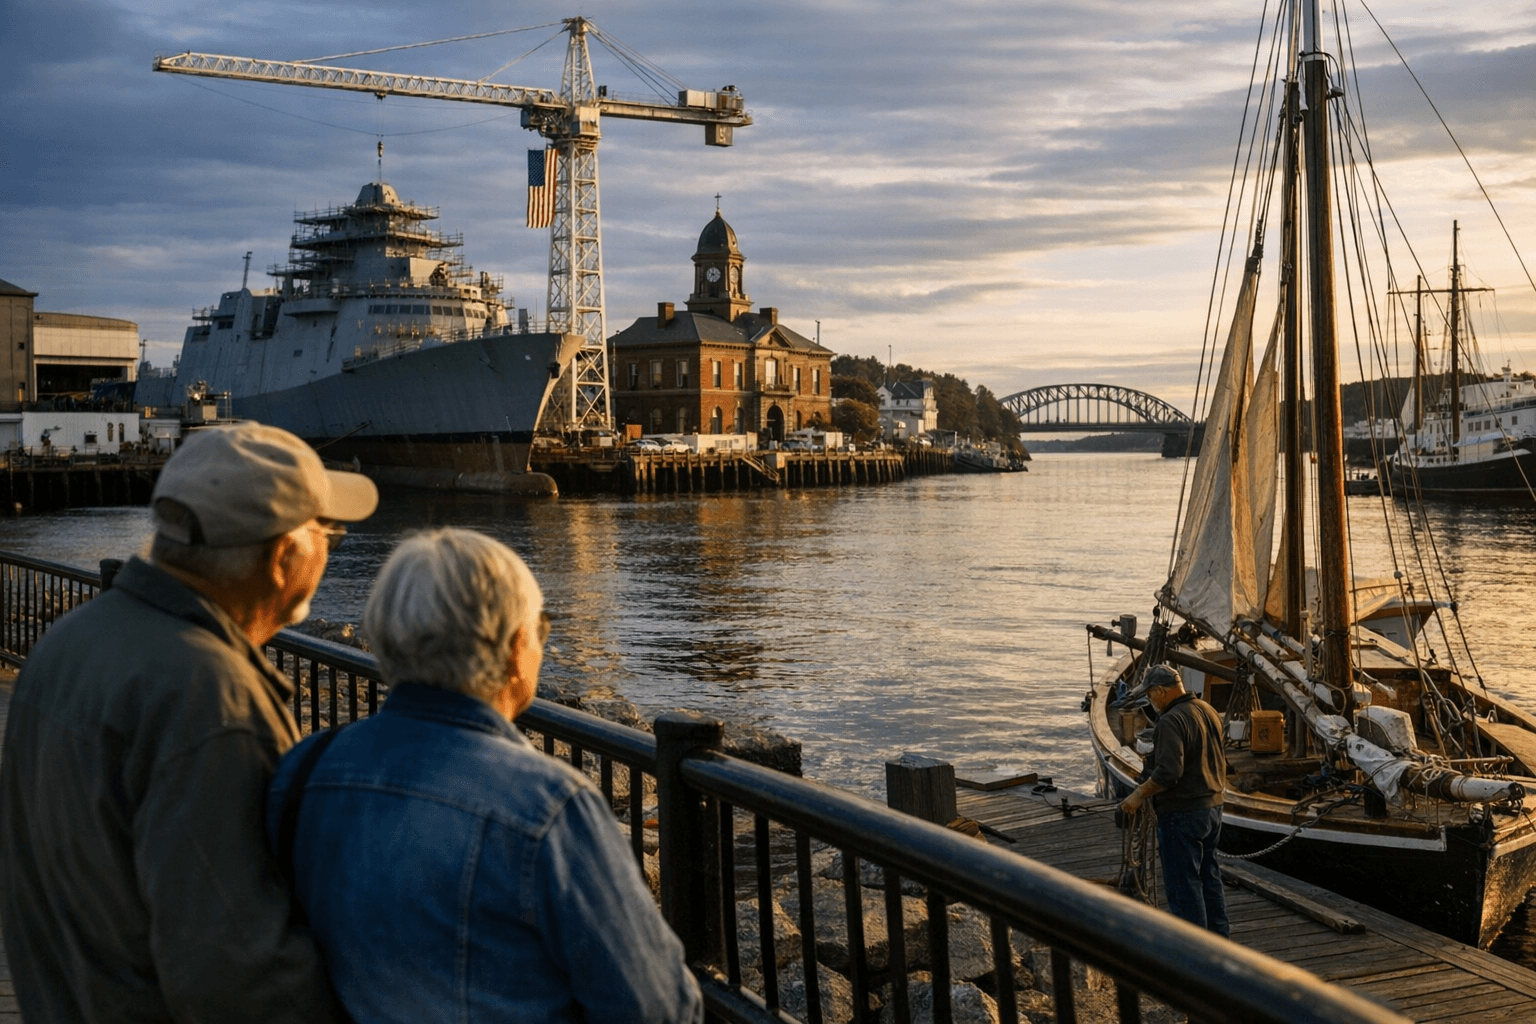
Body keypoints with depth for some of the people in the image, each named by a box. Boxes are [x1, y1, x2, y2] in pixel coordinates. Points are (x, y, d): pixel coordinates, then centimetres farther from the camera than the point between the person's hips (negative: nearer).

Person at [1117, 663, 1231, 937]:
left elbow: (1168, 772, -28)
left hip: (1183, 813, -10)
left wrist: (1139, 795, -18)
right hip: (1213, 805, 10)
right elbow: (1219, 760, 18)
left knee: (1182, 882, -1)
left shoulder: (1171, 722, -21)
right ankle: (1218, 932, 29)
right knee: (1208, 873, 20)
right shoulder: (1208, 711, 9)